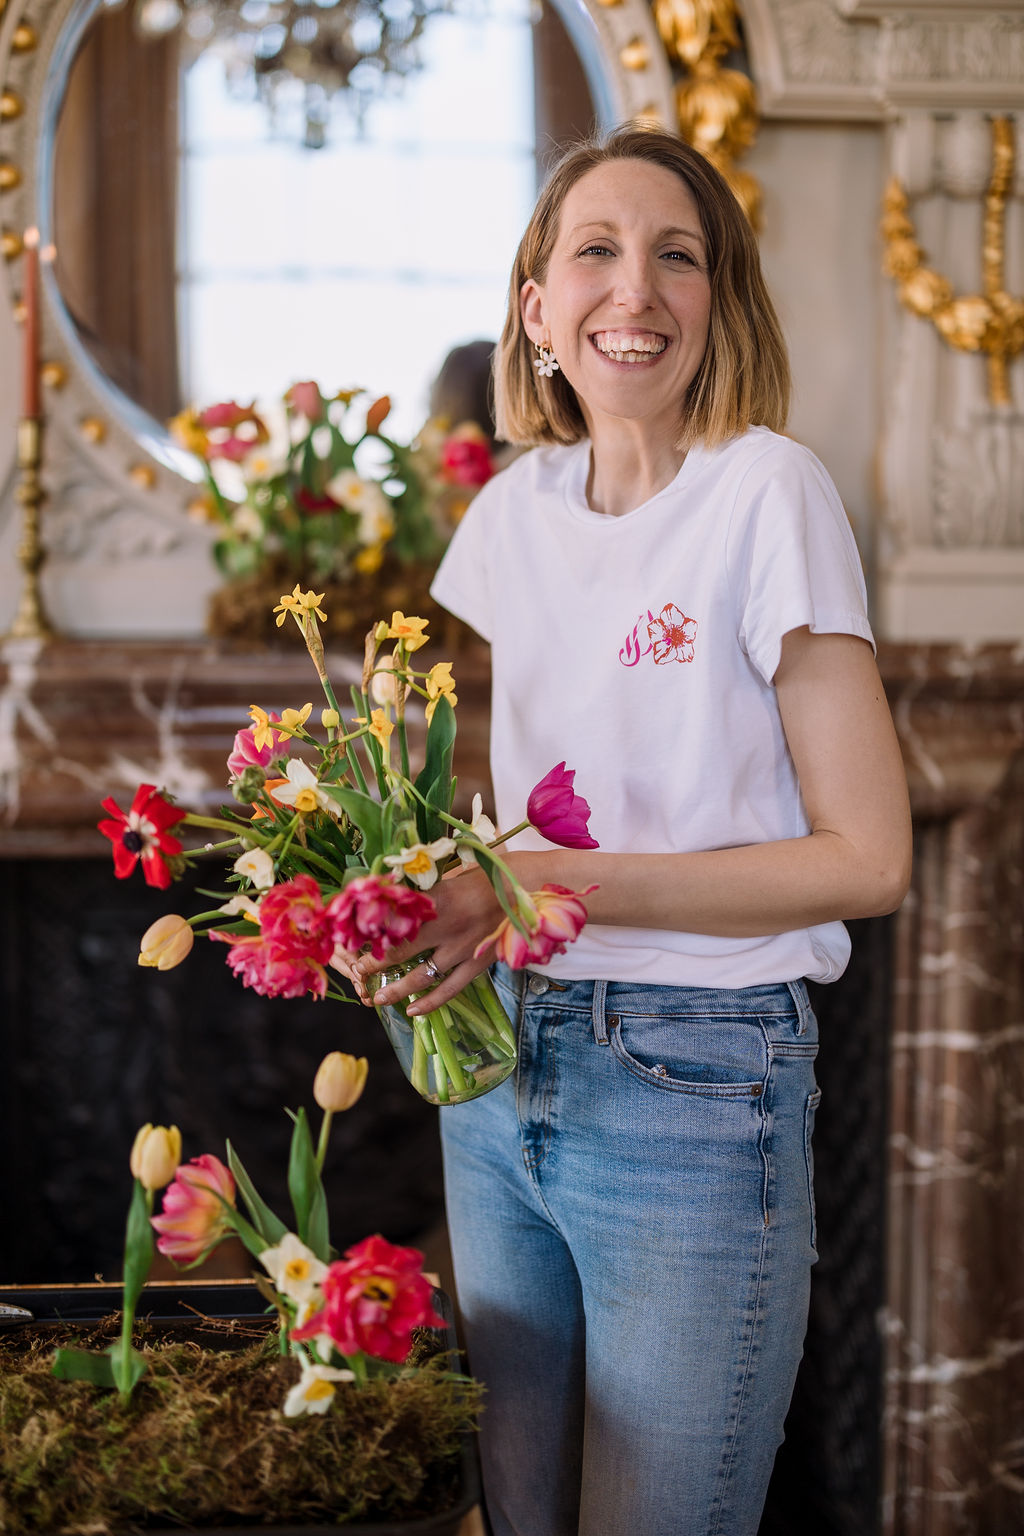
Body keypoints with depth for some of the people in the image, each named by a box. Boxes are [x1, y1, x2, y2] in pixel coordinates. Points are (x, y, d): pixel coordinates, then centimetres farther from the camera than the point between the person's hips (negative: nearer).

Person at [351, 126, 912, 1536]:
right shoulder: (514, 511, 8)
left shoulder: (768, 493, -10)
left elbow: (868, 857, -12)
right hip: (501, 1075, 6)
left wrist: (558, 887, -17)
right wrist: (435, 901, -3)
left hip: (695, 1091, -6)